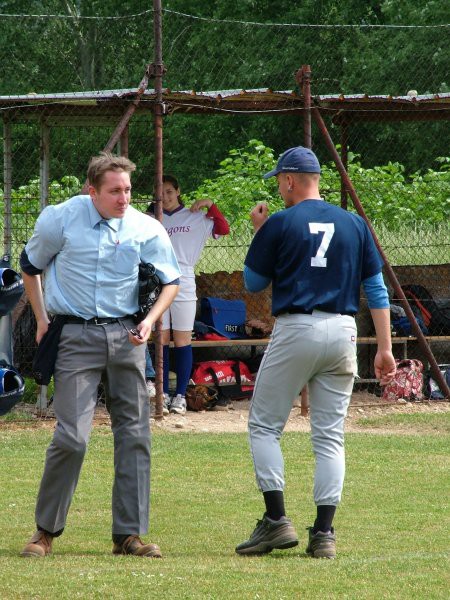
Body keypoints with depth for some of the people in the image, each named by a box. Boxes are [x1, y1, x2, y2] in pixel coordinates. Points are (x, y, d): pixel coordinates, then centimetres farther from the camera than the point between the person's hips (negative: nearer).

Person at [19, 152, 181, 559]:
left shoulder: (147, 230, 0)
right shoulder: (60, 220, -3)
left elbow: (170, 281, 13)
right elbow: (30, 266, 14)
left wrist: (150, 321, -4)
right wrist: (42, 320, 9)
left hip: (127, 337, 3)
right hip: (76, 337, -3)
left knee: (134, 434, 0)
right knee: (71, 437, -11)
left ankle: (129, 534, 7)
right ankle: (46, 531, 3)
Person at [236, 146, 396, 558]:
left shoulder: (279, 225, -3)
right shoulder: (354, 224, 10)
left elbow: (253, 283, 7)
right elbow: (376, 288, 8)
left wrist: (260, 233, 18)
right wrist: (385, 348, 9)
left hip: (295, 331, -4)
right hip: (343, 333, 4)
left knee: (264, 426, 6)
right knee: (330, 436, 6)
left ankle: (276, 521, -6)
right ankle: (324, 534, 0)